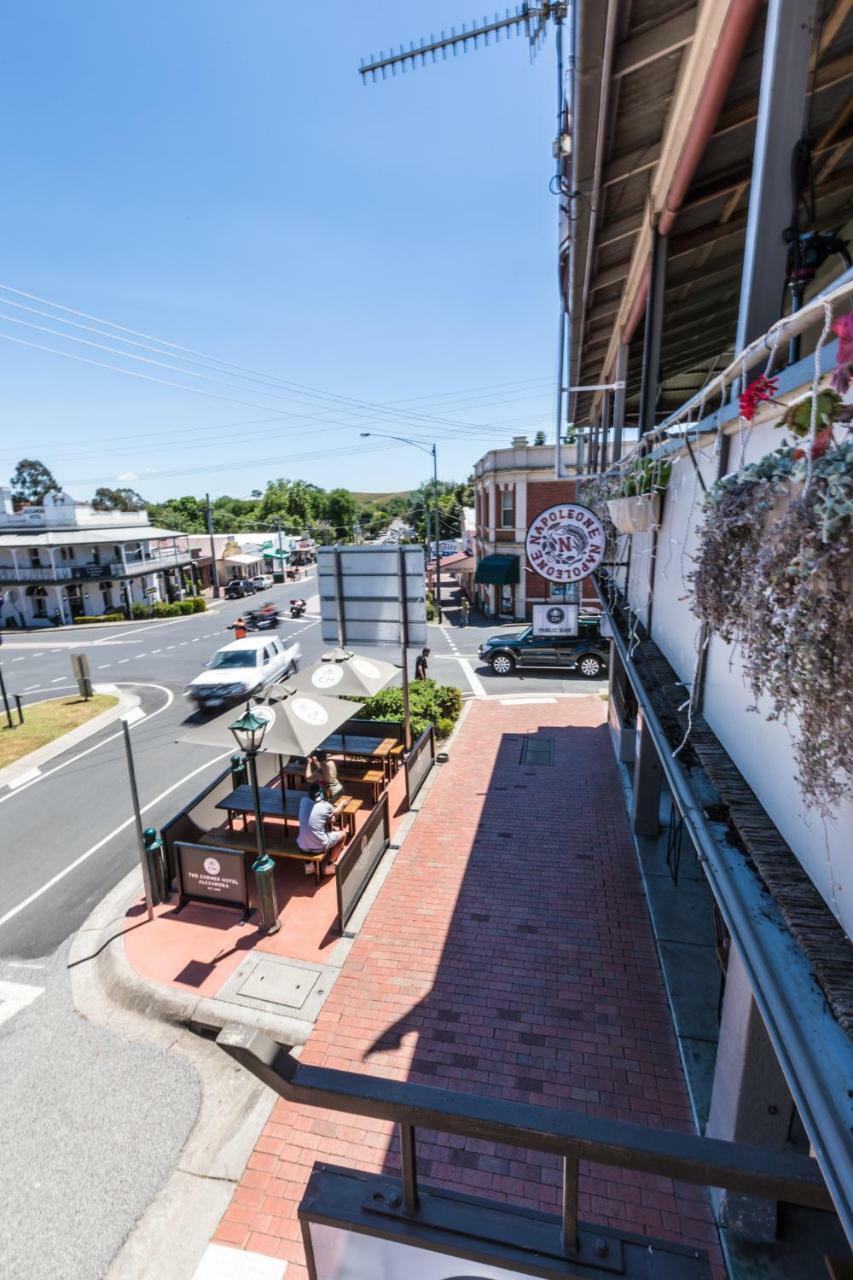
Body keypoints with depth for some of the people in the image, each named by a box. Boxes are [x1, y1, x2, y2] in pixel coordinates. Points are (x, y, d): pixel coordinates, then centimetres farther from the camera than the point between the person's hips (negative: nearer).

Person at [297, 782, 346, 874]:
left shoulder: (303, 801, -4)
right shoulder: (326, 806, -14)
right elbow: (334, 814, 11)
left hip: (302, 846, 6)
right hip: (318, 847, -6)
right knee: (343, 834, 19)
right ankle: (328, 866, 24)